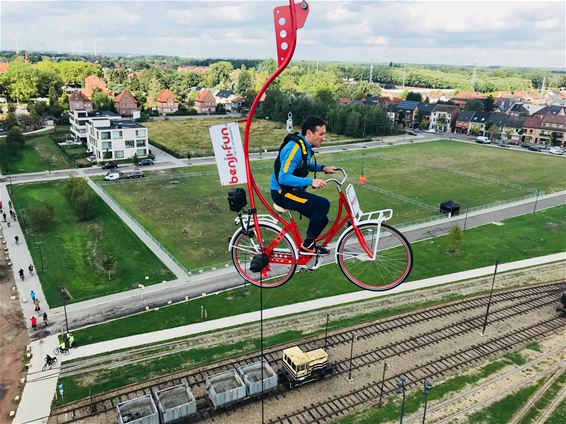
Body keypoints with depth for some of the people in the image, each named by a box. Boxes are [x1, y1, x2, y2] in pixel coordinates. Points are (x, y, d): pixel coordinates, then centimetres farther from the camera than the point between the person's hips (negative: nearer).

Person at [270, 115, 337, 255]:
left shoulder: (306, 145, 6)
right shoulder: (294, 148, -23)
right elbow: (283, 178, -31)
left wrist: (323, 168, 9)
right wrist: (311, 182, -36)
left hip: (294, 190, 10)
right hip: (282, 192, -9)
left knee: (322, 219, 5)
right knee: (323, 204, -22)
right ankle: (307, 244, -9)